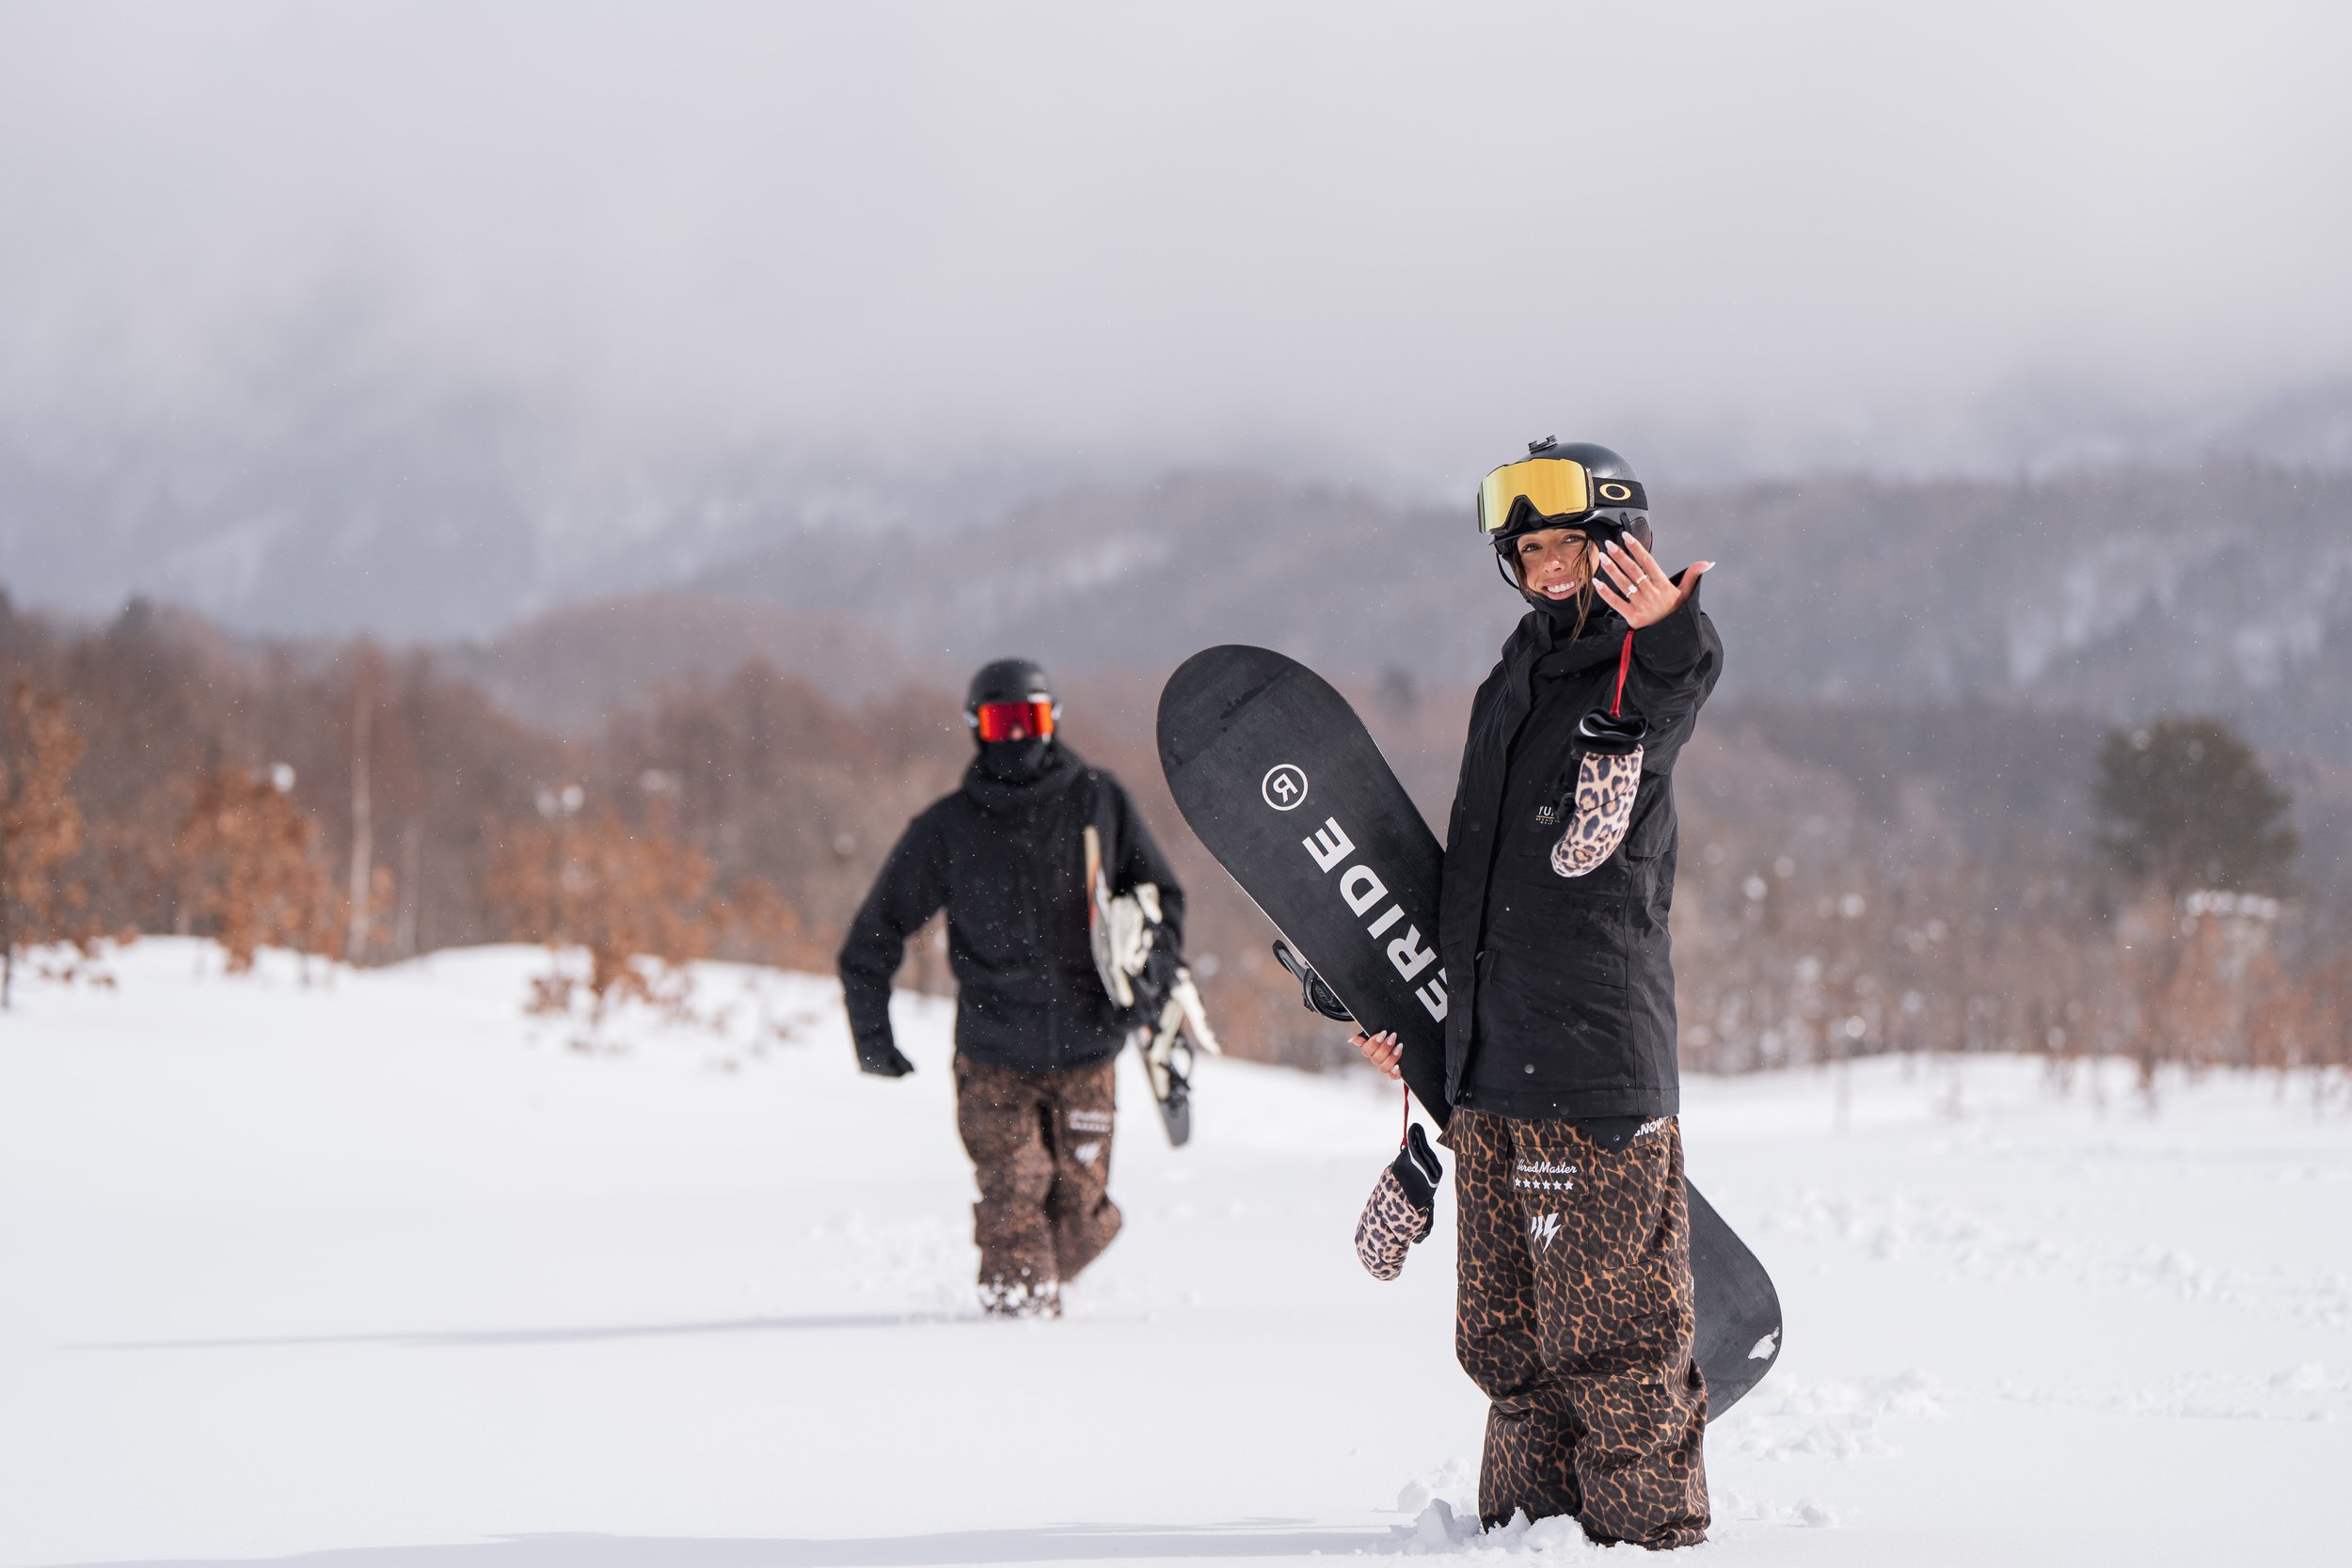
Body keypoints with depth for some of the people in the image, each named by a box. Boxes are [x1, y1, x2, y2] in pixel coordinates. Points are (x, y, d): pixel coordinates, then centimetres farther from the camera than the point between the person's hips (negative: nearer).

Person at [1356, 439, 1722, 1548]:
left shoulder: (1639, 682, -2)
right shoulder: (1510, 688, 20)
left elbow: (1677, 687, -30)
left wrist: (1668, 629, -52)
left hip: (1599, 1053, -7)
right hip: (1490, 1060, 7)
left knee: (1611, 1317, -5)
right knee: (1506, 1323, 12)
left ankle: (1648, 1522, 3)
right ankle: (1529, 1517, 22)